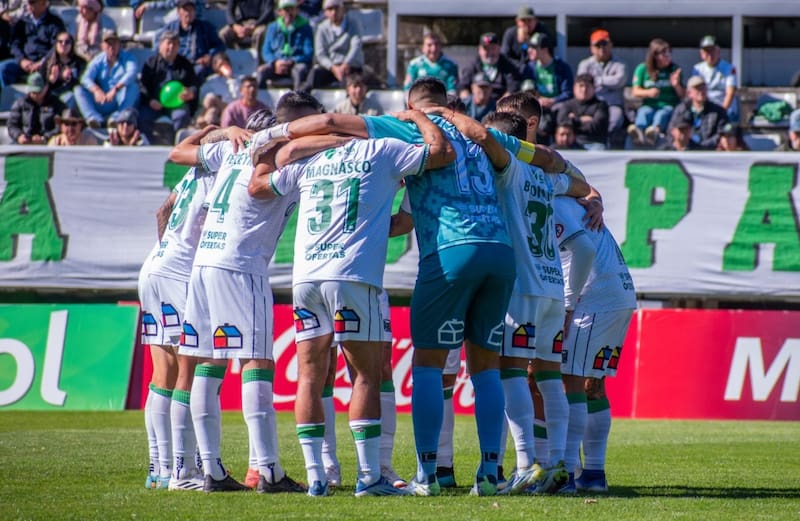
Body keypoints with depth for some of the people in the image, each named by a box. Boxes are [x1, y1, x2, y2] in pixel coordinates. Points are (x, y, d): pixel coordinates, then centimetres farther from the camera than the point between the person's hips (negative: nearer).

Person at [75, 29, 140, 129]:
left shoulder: (127, 58, -2)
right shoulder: (98, 60, 6)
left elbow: (132, 73, -24)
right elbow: (86, 78, -10)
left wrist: (115, 89, -40)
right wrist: (96, 90, -33)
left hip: (123, 102, -3)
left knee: (132, 85, -31)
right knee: (79, 90, -17)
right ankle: (95, 118, -43)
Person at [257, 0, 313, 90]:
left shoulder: (304, 27, 5)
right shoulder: (272, 28, 14)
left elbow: (308, 53, -2)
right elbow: (266, 51, 10)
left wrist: (292, 62, -18)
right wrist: (275, 62, -12)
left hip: (297, 63, -2)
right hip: (277, 65, 2)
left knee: (300, 70, -38)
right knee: (262, 70, -30)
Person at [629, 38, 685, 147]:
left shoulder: (675, 69, 13)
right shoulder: (642, 69, 11)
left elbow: (683, 96, 11)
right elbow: (635, 91, 6)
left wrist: (676, 85, -10)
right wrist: (648, 93, -14)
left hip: (669, 106, 0)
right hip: (649, 105, 1)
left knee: (662, 114, -37)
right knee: (644, 113, -36)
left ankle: (655, 131, -73)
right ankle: (639, 131, -72)